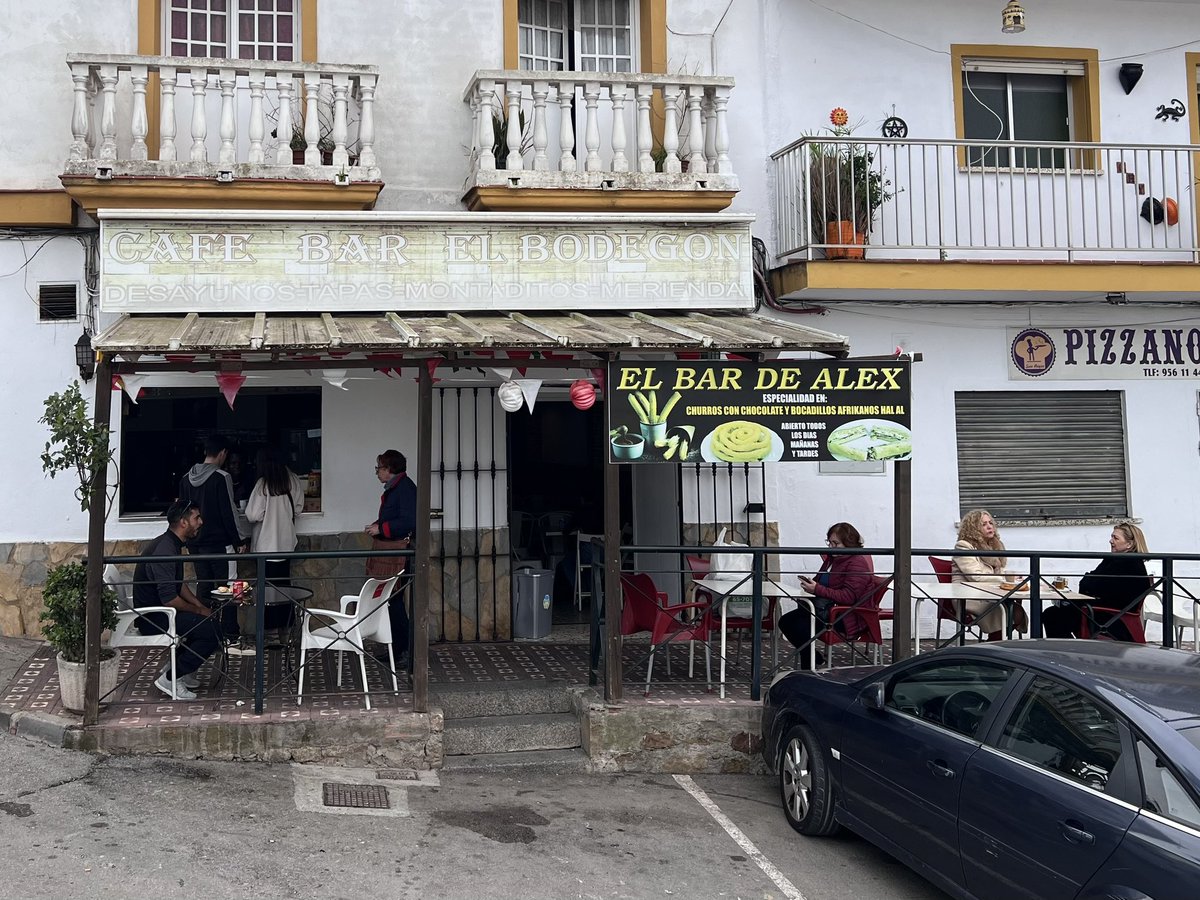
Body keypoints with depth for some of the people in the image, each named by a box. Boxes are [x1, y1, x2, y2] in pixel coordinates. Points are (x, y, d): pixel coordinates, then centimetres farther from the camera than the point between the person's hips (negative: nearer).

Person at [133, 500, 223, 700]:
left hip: (159, 611, 10)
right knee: (212, 632, -17)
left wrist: (199, 605, 8)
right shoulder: (164, 550, -24)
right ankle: (169, 678, -10)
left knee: (206, 621, 12)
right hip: (153, 618, -10)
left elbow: (178, 584, 21)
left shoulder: (171, 544, 10)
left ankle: (175, 666, 15)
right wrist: (198, 610, -11)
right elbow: (169, 599, -26)